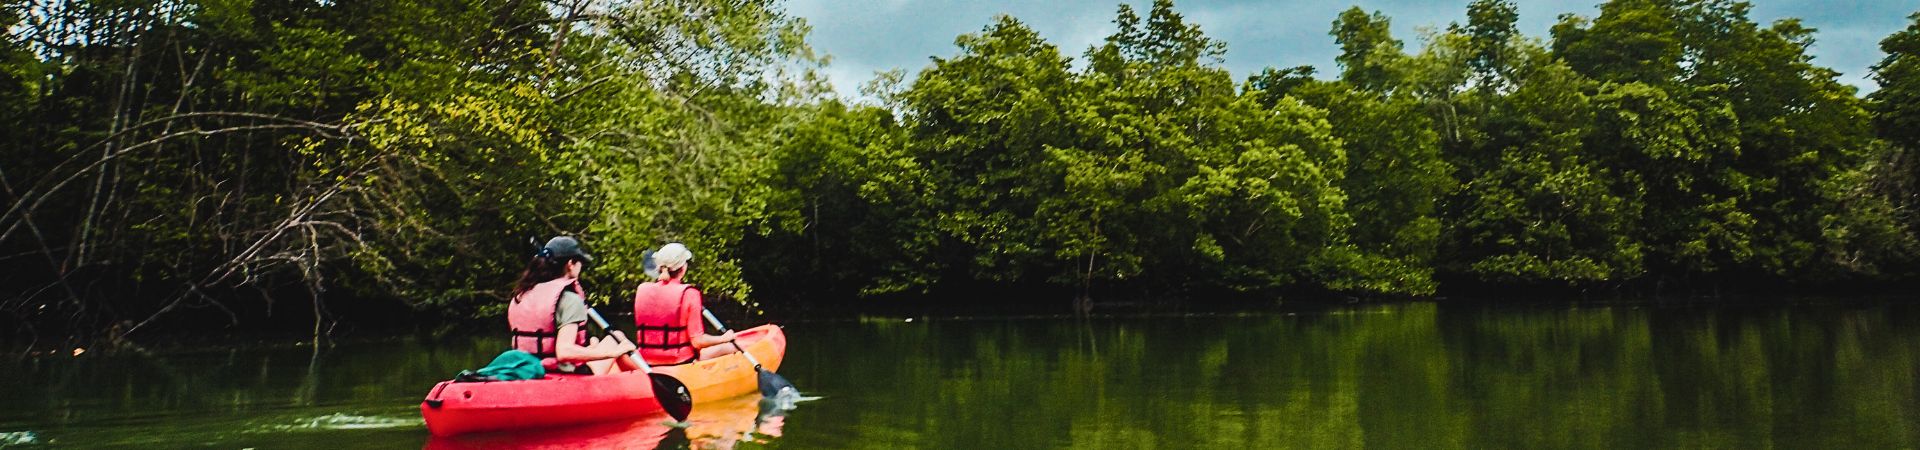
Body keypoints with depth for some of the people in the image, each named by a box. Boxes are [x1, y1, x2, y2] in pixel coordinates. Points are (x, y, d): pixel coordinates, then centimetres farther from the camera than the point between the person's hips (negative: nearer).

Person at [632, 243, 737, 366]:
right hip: (681, 360, -4)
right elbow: (697, 342, -16)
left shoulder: (642, 289, -3)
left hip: (647, 360, 4)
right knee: (729, 347, 19)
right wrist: (724, 338, 3)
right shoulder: (688, 293, -15)